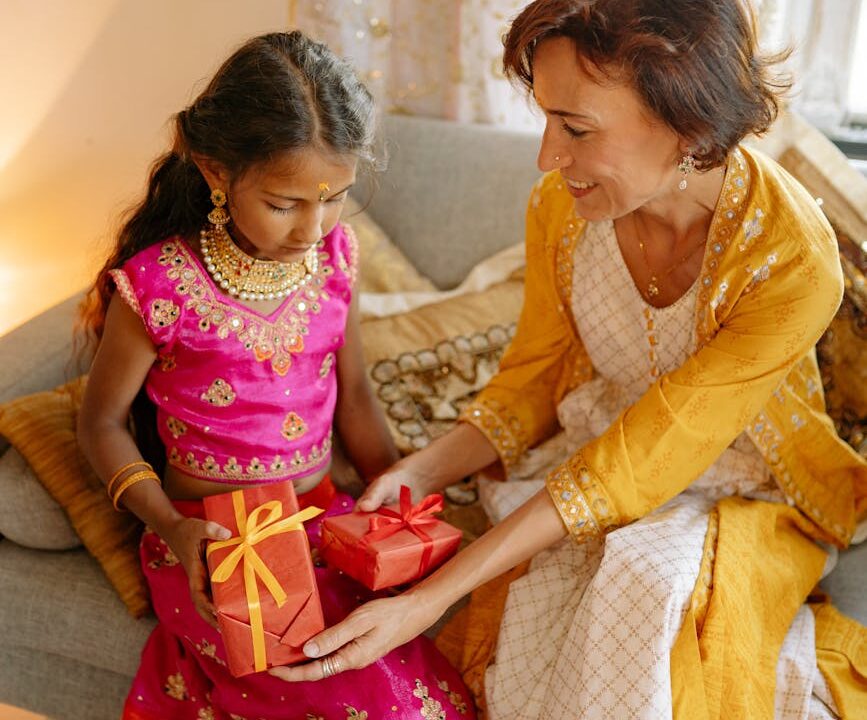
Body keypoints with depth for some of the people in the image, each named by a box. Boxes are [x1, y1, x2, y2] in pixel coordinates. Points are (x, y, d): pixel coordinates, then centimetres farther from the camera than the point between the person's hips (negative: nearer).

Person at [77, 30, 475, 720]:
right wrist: (169, 526, -16)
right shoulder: (159, 283, -15)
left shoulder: (332, 253, 0)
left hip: (324, 512, 5)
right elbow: (102, 422, -2)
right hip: (213, 540, -5)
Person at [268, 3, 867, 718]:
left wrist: (432, 598, -32)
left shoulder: (795, 261, -28)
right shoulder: (563, 204, -14)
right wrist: (421, 472, -18)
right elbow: (533, 377, 1)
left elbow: (640, 464, -29)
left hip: (743, 496, -3)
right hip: (592, 453, 4)